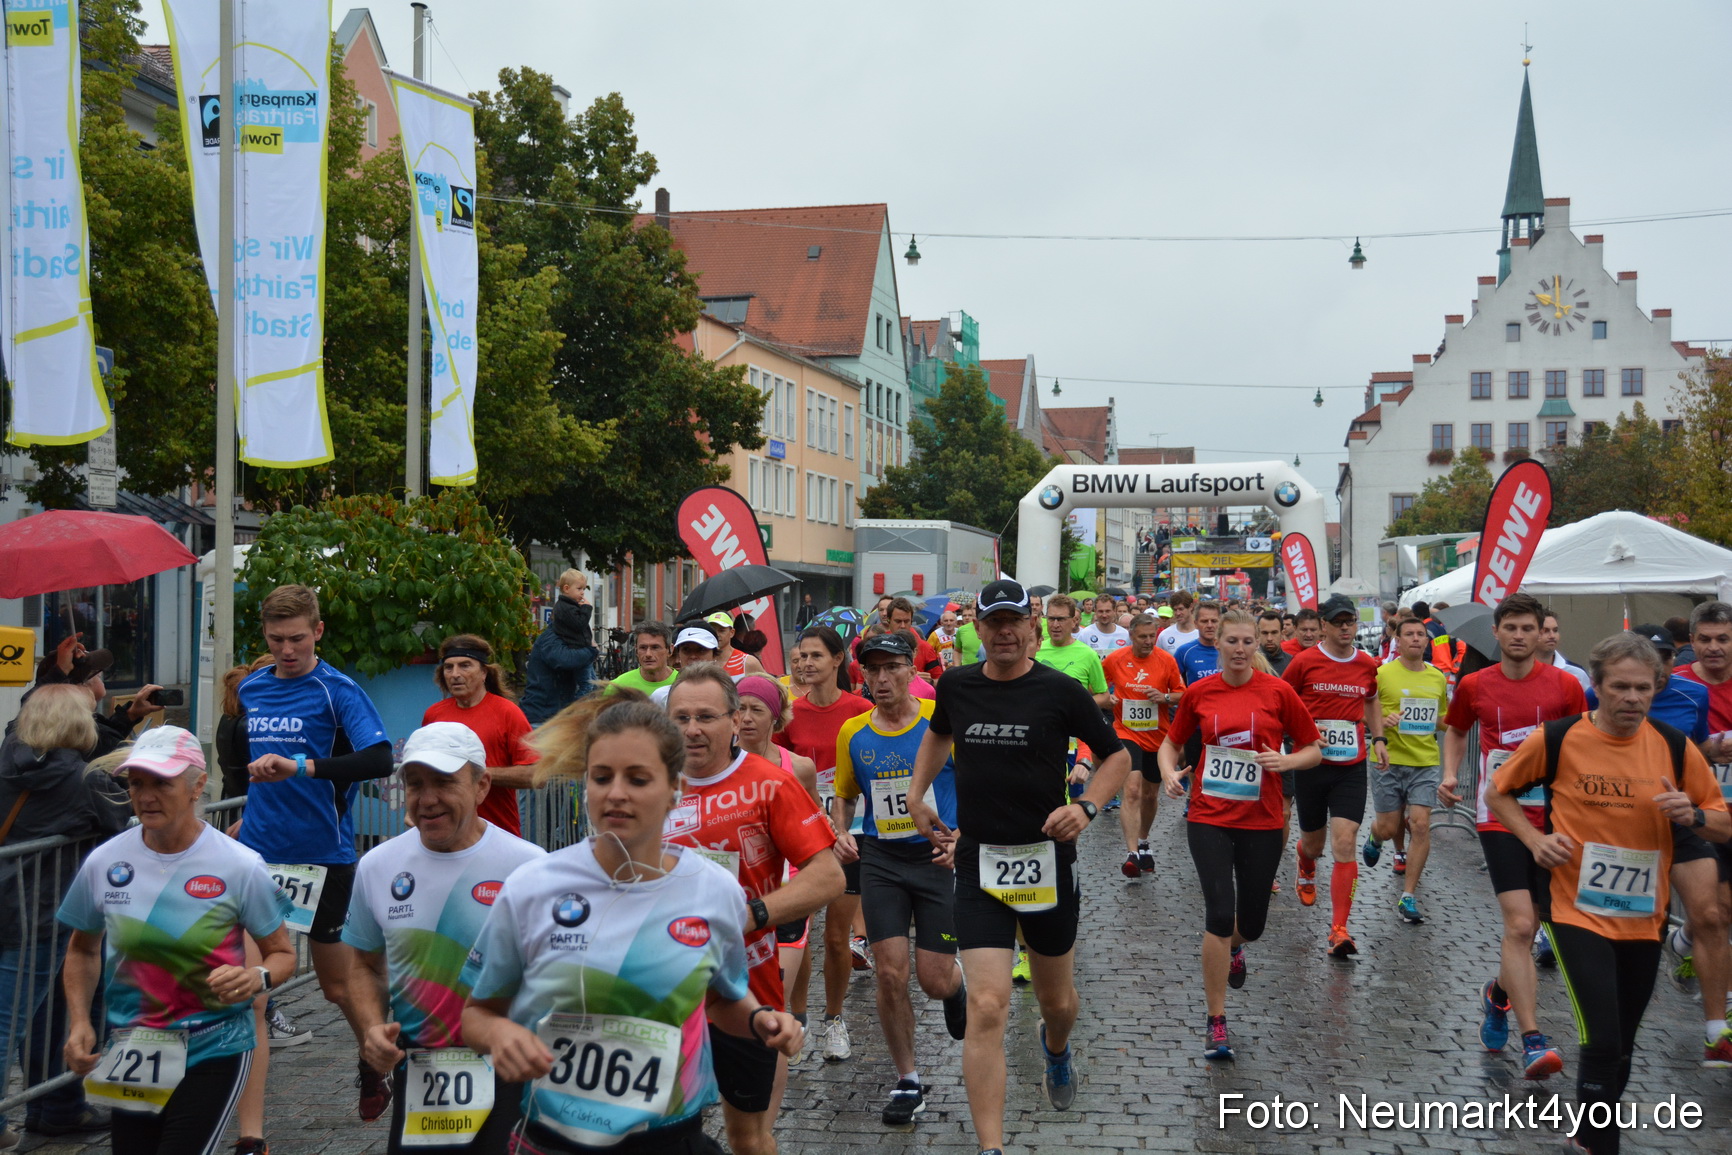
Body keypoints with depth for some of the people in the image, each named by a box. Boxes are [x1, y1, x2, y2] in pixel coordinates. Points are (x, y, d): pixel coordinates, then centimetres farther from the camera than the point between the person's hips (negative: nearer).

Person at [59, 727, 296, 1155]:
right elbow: (83, 949, 13)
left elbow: (282, 954, -2)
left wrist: (258, 977, -24)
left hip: (213, 1053, -4)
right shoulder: (104, 862, -3)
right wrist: (79, 1022, 0)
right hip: (129, 1055, 4)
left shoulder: (240, 866, -12)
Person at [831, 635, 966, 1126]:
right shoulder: (852, 733, 2)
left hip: (938, 857, -2)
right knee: (890, 975, -3)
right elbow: (844, 796, 16)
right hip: (880, 860, 2)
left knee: (934, 981, -1)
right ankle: (907, 1082, 16)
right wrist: (841, 832, -3)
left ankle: (956, 984, 39)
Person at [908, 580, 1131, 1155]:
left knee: (1057, 1001, 18)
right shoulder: (956, 685, 1)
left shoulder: (1061, 691, -7)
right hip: (979, 864, 1)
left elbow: (1117, 756, 2)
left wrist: (1086, 806, -14)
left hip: (1047, 861, 0)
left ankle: (1056, 1047, 56)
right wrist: (916, 796, 15)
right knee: (987, 1008, -13)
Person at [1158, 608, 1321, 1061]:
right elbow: (1172, 742, 13)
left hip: (1262, 822, 1)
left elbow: (1313, 750, 4)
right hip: (1209, 818, -1)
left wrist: (1286, 761, -16)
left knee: (1251, 922, 10)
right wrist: (1169, 772, -7)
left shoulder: (1278, 692, -3)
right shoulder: (1199, 693, 0)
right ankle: (1216, 1022, 2)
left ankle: (1234, 947, 51)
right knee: (1219, 913, -11)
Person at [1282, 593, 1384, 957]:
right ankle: (1306, 874, 53)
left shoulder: (1368, 665, 4)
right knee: (1313, 841, 14)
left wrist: (1379, 739, 9)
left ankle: (1339, 929, -9)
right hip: (1311, 763, -1)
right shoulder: (1304, 661, -6)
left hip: (1351, 767, 1)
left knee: (1345, 842, -12)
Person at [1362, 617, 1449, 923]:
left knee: (1421, 826, -8)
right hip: (1389, 760, -2)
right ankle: (1375, 837, 44)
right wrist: (1382, 721, -20)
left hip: (1426, 762, 2)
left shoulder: (1438, 678, 8)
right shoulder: (1382, 674, -5)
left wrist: (1443, 722, -1)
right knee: (1389, 828, 4)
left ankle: (1408, 898, 0)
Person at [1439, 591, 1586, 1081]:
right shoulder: (1474, 685, 1)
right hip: (1499, 817, -1)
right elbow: (1455, 730, 20)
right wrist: (1450, 773, 3)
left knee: (1527, 927, 11)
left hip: (1551, 818, 1)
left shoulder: (1565, 685, -1)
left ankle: (1499, 992, 42)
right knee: (1519, 925, -14)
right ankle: (1533, 1041, -12)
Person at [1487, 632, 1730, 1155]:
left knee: (1621, 1044, 16)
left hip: (1645, 918, 4)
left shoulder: (1675, 747, -4)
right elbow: (1498, 793, 4)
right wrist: (1534, 839, -11)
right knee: (1603, 1042, -15)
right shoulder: (1556, 739, -10)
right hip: (1580, 913, -4)